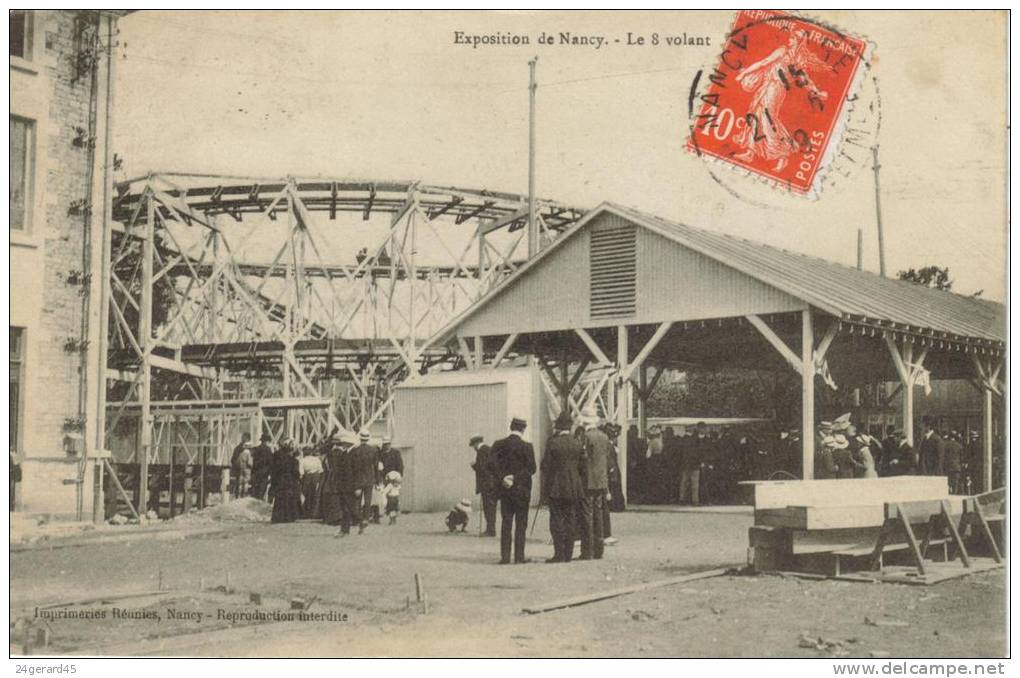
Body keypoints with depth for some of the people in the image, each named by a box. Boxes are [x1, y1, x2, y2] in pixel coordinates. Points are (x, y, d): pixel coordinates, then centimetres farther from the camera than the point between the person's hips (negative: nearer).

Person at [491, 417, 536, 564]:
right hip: (522, 489, -3)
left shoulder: (498, 445, 0)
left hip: (505, 489, 3)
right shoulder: (526, 447, -10)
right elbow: (531, 468, -10)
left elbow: (493, 464, -6)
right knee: (521, 523, 4)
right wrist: (517, 477, -7)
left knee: (506, 523, 8)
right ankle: (519, 556, 3)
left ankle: (505, 556, 5)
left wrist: (503, 478, -9)